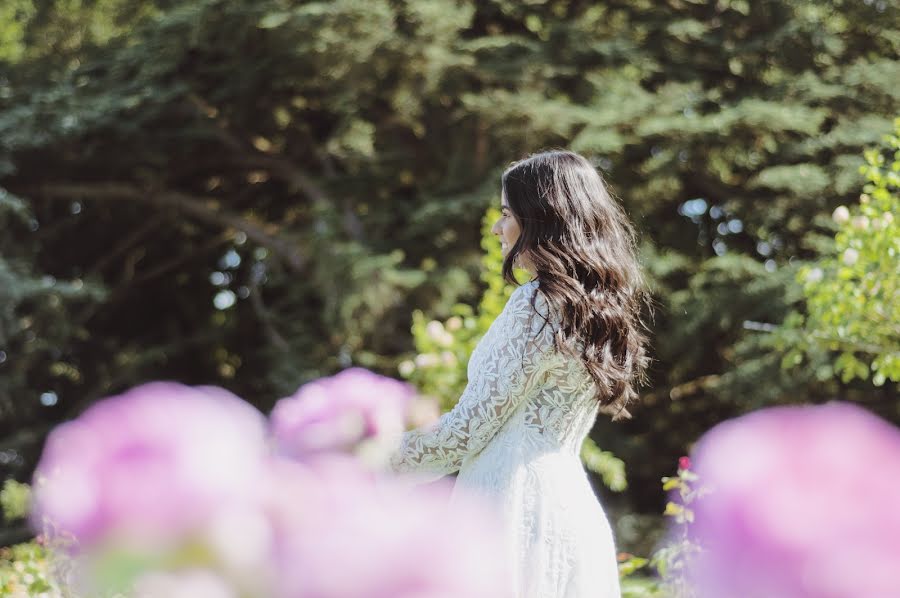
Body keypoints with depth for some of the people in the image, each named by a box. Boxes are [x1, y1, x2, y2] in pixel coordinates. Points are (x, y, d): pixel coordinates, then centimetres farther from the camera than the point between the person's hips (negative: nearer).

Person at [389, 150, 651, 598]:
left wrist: (395, 457, 5)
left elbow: (470, 427, -10)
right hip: (570, 503, 9)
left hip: (514, 505, -9)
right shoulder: (599, 305, 14)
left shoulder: (538, 304, -12)